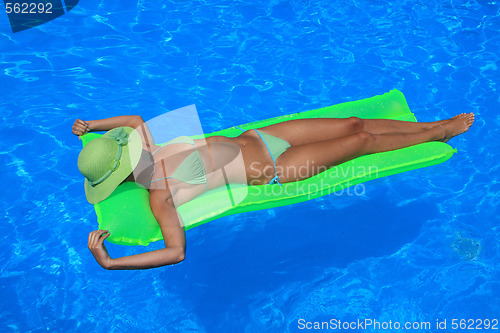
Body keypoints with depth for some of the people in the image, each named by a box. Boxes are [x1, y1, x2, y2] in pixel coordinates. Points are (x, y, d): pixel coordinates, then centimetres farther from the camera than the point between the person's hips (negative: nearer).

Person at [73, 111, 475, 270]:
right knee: (362, 140, 0)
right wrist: (108, 263, -28)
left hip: (255, 137, 7)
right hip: (271, 170, -6)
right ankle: (438, 134, 24)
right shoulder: (159, 197, -20)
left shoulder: (151, 154, -2)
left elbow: (134, 118, 17)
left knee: (353, 124, 8)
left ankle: (434, 124, 29)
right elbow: (176, 251, -28)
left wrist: (91, 125, 12)